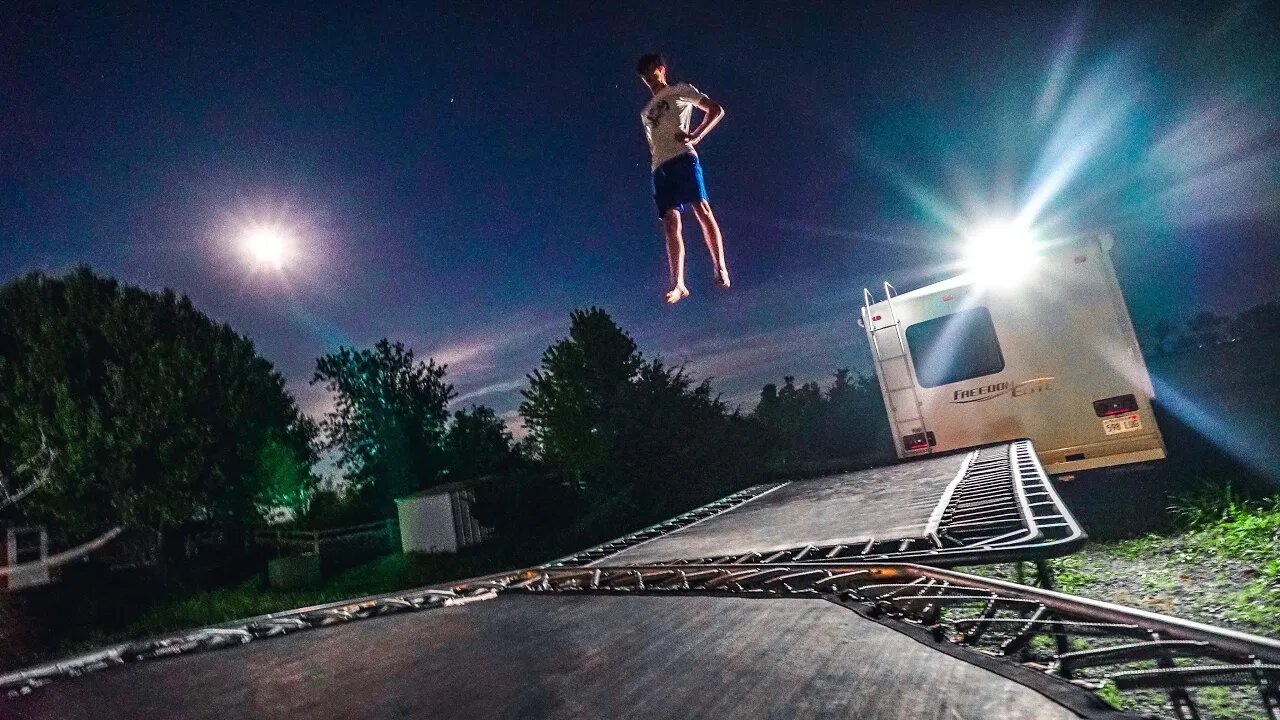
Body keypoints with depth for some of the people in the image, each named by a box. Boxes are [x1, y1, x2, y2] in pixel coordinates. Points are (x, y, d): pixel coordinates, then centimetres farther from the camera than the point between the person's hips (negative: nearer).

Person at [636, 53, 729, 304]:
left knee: (702, 209, -20)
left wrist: (695, 136, -6)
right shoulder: (646, 112, 33)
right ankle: (678, 284, -18)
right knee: (670, 222, -9)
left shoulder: (680, 90, 17)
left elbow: (717, 110, 9)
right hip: (660, 166, 5)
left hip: (682, 157, -5)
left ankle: (721, 268, -21)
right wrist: (656, 163, 13)